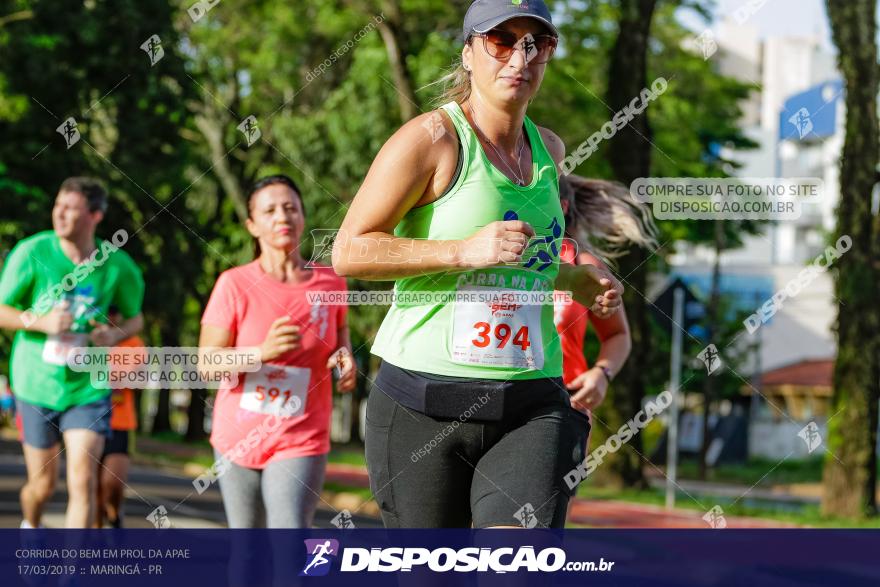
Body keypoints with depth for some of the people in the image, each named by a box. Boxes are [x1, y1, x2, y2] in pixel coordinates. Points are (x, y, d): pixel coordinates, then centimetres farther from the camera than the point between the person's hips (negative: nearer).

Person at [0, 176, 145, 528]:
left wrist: (115, 334, -14)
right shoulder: (32, 253, -10)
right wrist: (40, 321, -22)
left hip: (88, 389, 0)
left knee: (82, 482, -13)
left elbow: (135, 318, 9)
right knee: (42, 485, 12)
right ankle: (30, 526, 47)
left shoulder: (118, 267, -7)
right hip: (36, 385, 0)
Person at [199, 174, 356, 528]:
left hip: (301, 443, 0)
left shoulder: (330, 283, 0)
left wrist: (345, 360, -4)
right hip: (238, 440, 1)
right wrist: (263, 351, -28)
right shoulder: (235, 284, -8)